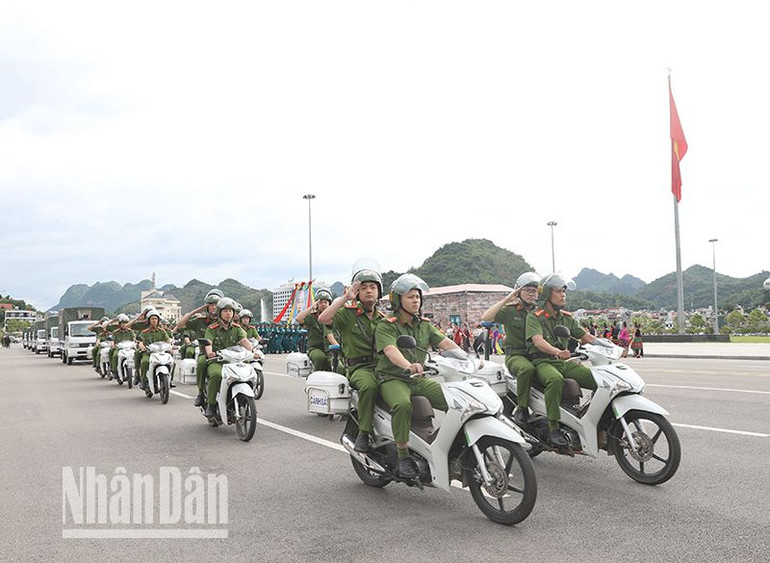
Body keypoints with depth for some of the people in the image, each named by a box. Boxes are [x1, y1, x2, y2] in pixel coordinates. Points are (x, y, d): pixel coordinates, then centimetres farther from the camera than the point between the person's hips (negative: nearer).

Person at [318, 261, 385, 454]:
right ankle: (363, 433, -25)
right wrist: (345, 298, -11)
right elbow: (323, 319, -12)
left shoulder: (383, 318, 22)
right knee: (369, 385, -38)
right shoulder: (347, 313, 6)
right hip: (359, 367, -4)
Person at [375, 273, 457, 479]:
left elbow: (445, 343, 2)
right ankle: (403, 456, -22)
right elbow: (391, 350, -24)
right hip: (393, 379, -5)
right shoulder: (386, 326, -5)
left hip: (419, 379, 6)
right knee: (402, 405, -38)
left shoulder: (425, 325, 15)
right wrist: (408, 365, -45)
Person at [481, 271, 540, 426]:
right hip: (516, 354, -4)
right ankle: (522, 408, -24)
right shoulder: (510, 311, 6)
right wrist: (506, 300, -9)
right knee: (527, 369, -37)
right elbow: (486, 317, -9)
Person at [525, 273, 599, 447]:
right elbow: (538, 341, -19)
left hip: (565, 362, 6)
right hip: (543, 362, -6)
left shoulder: (567, 318, 18)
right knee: (555, 379, -39)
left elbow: (586, 336, 13)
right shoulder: (534, 317, -2)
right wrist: (557, 352, -39)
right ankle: (553, 428, -33)